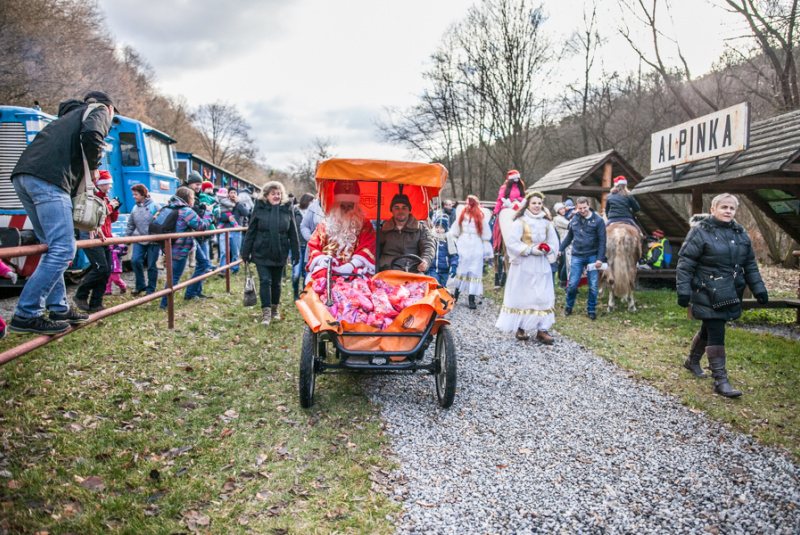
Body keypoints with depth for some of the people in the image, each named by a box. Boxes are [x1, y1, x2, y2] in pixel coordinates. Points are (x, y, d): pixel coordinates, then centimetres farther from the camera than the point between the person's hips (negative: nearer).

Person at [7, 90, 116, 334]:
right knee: (63, 250, -11)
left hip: (22, 176, 9)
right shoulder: (99, 111, 15)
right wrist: (94, 168, 7)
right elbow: (91, 137, -11)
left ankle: (59, 308, 18)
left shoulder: (70, 115, 38)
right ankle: (26, 315, -11)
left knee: (52, 248, 15)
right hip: (49, 179, -9)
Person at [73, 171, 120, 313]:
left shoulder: (105, 198, 21)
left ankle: (95, 304, 9)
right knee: (100, 268, -18)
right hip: (92, 238, -9)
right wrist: (110, 206, -12)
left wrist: (115, 208, 6)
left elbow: (112, 219, 24)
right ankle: (80, 296, -1)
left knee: (107, 271, 4)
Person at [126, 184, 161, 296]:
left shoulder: (154, 206, -6)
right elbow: (130, 226, 17)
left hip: (153, 241, -4)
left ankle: (150, 289, 16)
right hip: (139, 240, 4)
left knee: (151, 265, 2)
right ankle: (140, 286, 9)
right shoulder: (135, 209, 9)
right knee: (135, 260, -10)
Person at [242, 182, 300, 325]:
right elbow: (251, 231, 0)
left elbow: (293, 233, 4)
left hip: (280, 253, 2)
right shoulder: (260, 208, -3)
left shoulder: (287, 209, 0)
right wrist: (246, 252, -2)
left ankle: (274, 309, 29)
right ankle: (266, 313, -2)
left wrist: (296, 253, 2)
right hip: (262, 253, -1)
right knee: (265, 281, -6)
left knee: (276, 283, 12)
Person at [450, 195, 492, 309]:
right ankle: (456, 294, 17)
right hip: (462, 246, 2)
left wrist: (486, 252, 0)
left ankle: (472, 300, 0)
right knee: (460, 270, 3)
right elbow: (455, 232, 16)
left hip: (476, 248, -2)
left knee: (474, 272, -2)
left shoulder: (481, 216, 2)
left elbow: (485, 235, 3)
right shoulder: (462, 214, 10)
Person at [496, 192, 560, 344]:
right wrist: (531, 250, -16)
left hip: (542, 267, 4)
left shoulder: (547, 223, 9)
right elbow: (511, 243, -11)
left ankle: (542, 330, 5)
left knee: (544, 296, 0)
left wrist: (547, 249, -8)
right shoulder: (520, 222, -6)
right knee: (521, 296, 2)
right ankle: (520, 329, 13)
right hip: (523, 266, -4)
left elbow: (554, 243, 13)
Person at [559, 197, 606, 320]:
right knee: (572, 284, 0)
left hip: (592, 257, -2)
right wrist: (560, 249, 11)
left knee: (593, 286, 4)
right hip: (577, 257, 2)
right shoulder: (575, 219, 6)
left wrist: (600, 259, -12)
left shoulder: (597, 220, -5)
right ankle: (569, 306, 22)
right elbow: (569, 237, 18)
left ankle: (591, 310, 19)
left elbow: (602, 241, -6)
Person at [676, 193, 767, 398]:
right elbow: (685, 262, -12)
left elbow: (750, 264, 17)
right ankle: (720, 380, -2)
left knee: (709, 329, 19)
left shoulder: (740, 233, 11)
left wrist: (758, 289, 12)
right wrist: (683, 290, -16)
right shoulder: (700, 232, -10)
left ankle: (692, 361, 40)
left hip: (730, 294, 7)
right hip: (708, 295, -7)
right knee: (716, 334, -8)